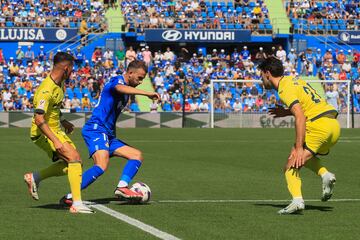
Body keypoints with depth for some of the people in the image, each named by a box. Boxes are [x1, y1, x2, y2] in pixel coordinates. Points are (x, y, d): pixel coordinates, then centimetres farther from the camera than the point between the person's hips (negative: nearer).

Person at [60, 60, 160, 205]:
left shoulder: (126, 91, 23)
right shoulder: (118, 81, -6)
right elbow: (120, 88, -33)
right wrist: (147, 94, -42)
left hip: (108, 134, 10)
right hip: (96, 129, -10)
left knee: (137, 155, 4)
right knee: (101, 166, -29)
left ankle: (122, 187, -15)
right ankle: (69, 197, -26)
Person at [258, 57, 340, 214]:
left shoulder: (285, 89, -8)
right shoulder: (293, 80, 20)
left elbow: (300, 117, -20)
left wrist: (298, 148, -22)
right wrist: (288, 112, 24)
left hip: (319, 125, -9)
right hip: (334, 125, 9)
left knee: (291, 165, -7)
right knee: (306, 157, 28)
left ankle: (297, 200, -24)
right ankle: (325, 175, 4)